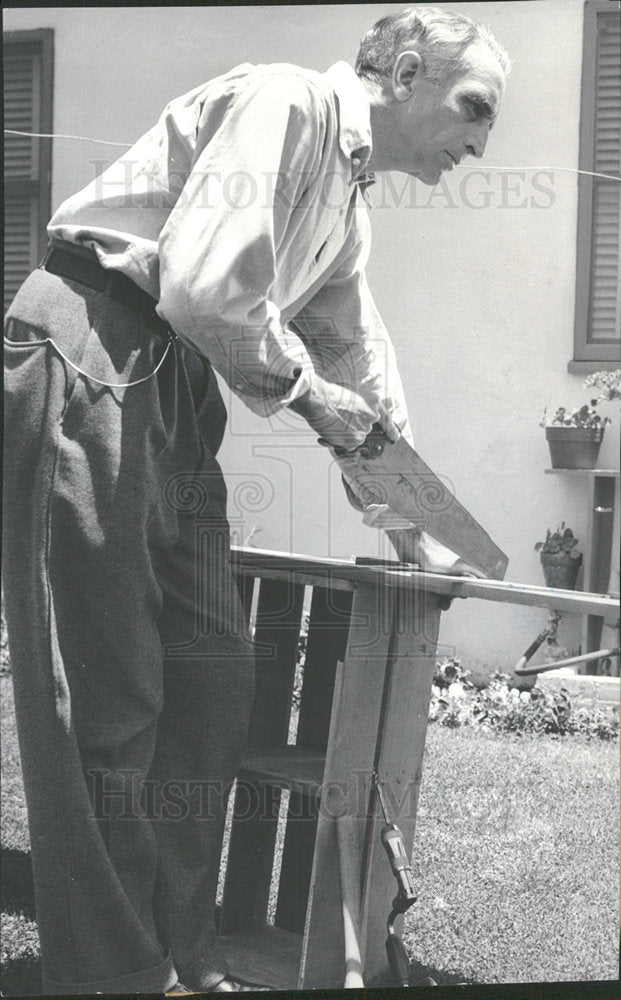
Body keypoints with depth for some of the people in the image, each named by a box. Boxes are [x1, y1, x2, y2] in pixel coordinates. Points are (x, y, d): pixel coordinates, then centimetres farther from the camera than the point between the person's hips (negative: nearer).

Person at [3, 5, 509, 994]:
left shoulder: (351, 209, 19)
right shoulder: (287, 103, -11)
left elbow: (362, 367, 29)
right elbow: (205, 285, -22)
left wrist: (416, 532, 32)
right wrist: (303, 385, -6)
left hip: (176, 385, 10)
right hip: (86, 353, -10)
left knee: (213, 679, 7)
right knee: (106, 696, -7)